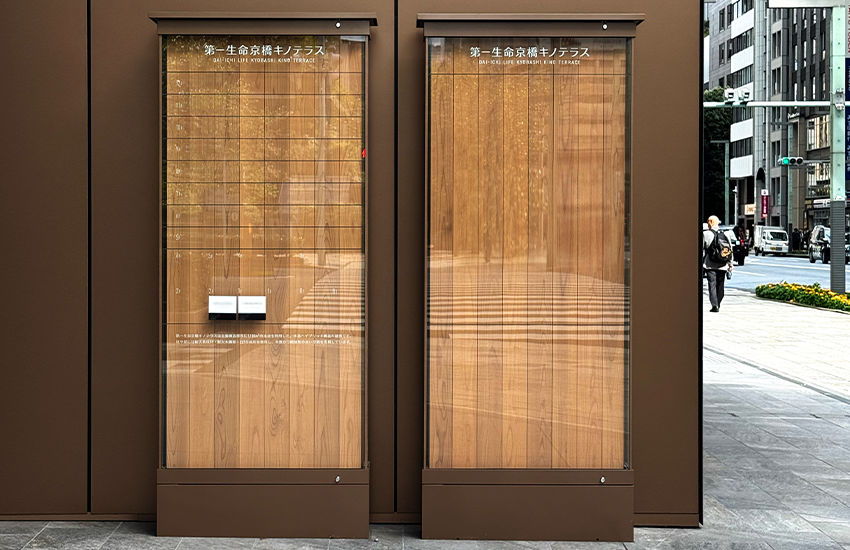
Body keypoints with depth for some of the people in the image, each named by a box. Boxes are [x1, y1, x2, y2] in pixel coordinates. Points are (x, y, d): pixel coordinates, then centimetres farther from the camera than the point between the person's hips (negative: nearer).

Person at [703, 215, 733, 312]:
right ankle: (717, 304, 18)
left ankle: (715, 305, -15)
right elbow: (730, 249, 10)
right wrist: (730, 264, 14)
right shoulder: (725, 234, 9)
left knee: (712, 285, -5)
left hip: (710, 264, -4)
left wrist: (700, 262, 3)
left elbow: (702, 249, -3)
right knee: (720, 286, 13)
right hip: (722, 265, 4)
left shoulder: (706, 234, -3)